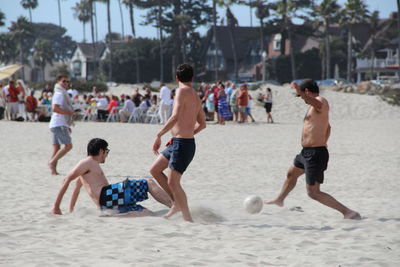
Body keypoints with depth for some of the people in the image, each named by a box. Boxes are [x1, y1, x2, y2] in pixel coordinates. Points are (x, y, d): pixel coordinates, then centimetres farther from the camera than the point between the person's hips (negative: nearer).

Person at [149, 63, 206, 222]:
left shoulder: (182, 91, -10)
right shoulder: (195, 96, 15)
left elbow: (175, 117, -23)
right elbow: (202, 124, 23)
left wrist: (159, 135, -20)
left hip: (182, 144, -9)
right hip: (177, 143, 9)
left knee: (172, 182, -8)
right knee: (155, 170, 15)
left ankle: (187, 218, -5)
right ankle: (177, 203, 18)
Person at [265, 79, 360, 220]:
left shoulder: (321, 101, -17)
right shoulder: (318, 104, 15)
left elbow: (318, 105, -45)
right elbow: (327, 127, 29)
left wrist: (299, 92, -60)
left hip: (315, 155, -11)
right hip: (307, 152, 11)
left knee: (313, 192, -10)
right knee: (291, 174, 32)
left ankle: (348, 212, -12)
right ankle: (280, 200, 59)